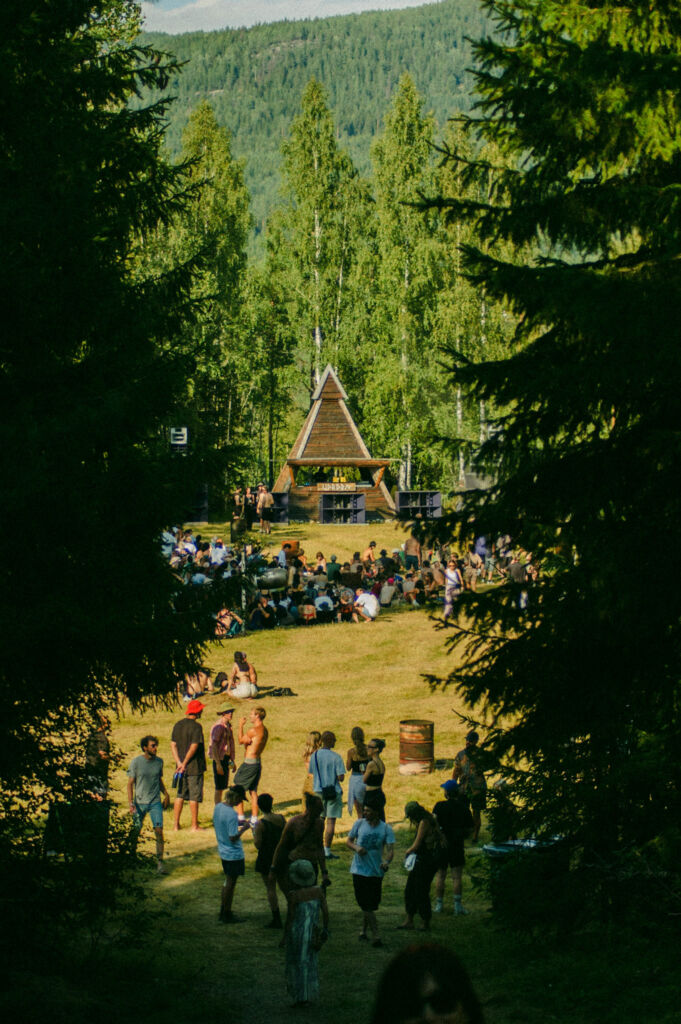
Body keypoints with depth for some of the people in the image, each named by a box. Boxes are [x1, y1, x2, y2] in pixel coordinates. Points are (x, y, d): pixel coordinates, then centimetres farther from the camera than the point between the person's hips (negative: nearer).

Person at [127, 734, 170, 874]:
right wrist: (131, 803, -11)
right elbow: (130, 783, -4)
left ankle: (159, 862, -7)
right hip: (140, 802, -2)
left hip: (155, 802, 2)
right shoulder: (136, 762, -7)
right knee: (135, 832, 7)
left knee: (159, 831, -11)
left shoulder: (159, 761, 4)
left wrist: (166, 794, 8)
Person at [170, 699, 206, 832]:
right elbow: (194, 747, -20)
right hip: (194, 768, -6)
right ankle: (194, 826, 6)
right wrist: (185, 763, -13)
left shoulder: (178, 725, 7)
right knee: (194, 797, 2)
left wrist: (179, 762, -4)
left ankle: (176, 825, 15)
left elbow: (173, 744, 4)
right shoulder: (196, 727, -15)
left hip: (181, 767, 6)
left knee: (180, 796, 13)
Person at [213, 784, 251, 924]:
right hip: (234, 854, -8)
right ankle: (227, 915, 15)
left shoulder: (218, 807, -1)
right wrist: (244, 828, -12)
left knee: (228, 881, 21)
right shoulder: (231, 814, -27)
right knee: (231, 883, 5)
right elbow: (233, 838, -27)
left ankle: (223, 912, 30)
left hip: (223, 852, 8)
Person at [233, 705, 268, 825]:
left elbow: (241, 740, -7)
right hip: (257, 762, 9)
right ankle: (254, 819, 13)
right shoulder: (264, 731, 11)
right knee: (253, 791, 13)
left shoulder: (253, 730, -19)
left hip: (249, 763, -9)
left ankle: (240, 817, -1)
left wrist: (241, 726, 1)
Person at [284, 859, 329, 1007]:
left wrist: (285, 937, -4)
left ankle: (300, 997, 12)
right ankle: (309, 997, 23)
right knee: (310, 963, 18)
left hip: (297, 932, -4)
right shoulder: (318, 891, -5)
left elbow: (290, 918, -13)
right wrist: (325, 929, 13)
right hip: (312, 932, 4)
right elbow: (325, 911, -1)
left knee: (297, 965, 9)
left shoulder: (294, 895, -17)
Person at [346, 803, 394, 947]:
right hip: (360, 869, -1)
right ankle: (375, 935, -7)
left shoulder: (386, 829, -3)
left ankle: (364, 931, 31)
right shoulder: (359, 824, 0)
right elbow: (348, 841, 9)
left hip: (376, 871, 1)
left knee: (372, 904, 11)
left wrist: (387, 861, -33)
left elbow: (390, 849, -12)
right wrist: (356, 847, -14)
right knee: (366, 904, -7)